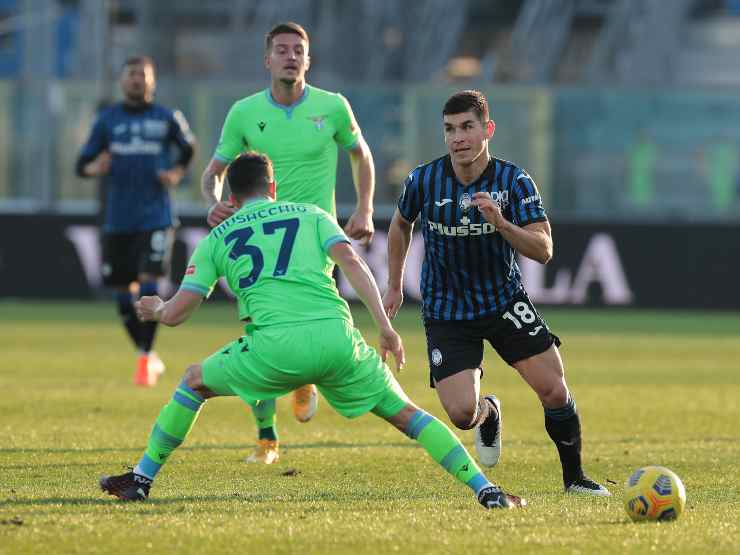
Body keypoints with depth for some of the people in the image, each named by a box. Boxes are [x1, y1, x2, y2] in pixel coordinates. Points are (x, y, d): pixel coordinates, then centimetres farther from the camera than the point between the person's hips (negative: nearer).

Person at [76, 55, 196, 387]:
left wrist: (177, 173, 1)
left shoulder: (167, 119, 3)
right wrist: (94, 168, -15)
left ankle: (145, 357, -10)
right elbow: (82, 165, 8)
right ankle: (149, 359, 22)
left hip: (155, 218, -2)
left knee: (149, 282, -17)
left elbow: (190, 149, 20)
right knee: (121, 291, 5)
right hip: (118, 219, 2)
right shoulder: (107, 120, 6)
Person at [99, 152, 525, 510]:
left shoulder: (217, 240, 22)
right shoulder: (311, 215, 23)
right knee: (405, 413, 14)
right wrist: (385, 327, 2)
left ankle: (141, 480, 25)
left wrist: (156, 309, 43)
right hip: (336, 337, 1)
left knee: (194, 382, 25)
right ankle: (485, 489, 2)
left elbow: (176, 314, 18)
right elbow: (351, 261, 5)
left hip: (275, 346, -1)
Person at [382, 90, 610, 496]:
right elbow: (401, 224, 10)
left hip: (504, 299, 0)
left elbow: (543, 250, -20)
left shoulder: (514, 181, -14)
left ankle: (574, 477, 15)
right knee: (462, 413, -14)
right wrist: (394, 287, 15)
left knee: (554, 390, -9)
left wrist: (501, 223, -36)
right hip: (445, 309, 0)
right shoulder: (423, 181, -12)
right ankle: (488, 414, 26)